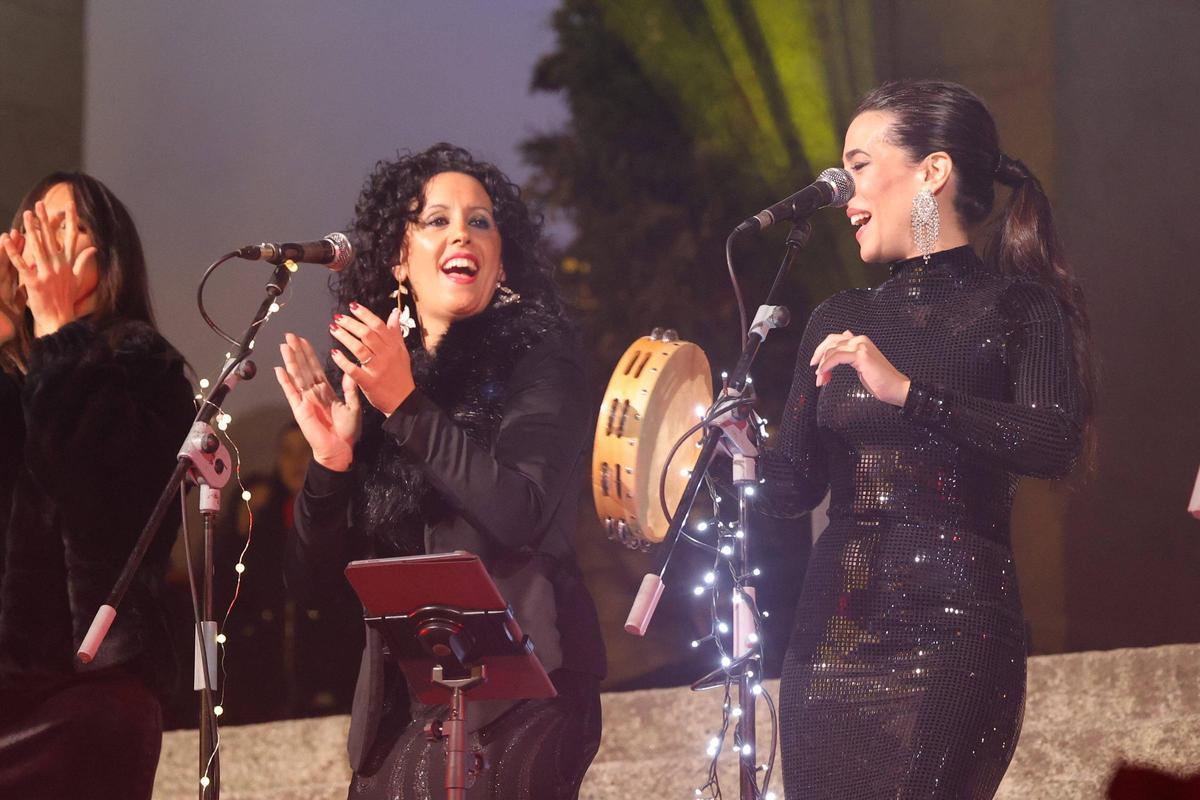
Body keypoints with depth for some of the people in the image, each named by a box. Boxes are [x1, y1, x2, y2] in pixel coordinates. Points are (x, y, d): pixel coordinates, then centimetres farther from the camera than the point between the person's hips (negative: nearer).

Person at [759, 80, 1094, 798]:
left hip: (950, 637, -6)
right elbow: (798, 483, 14)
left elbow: (1056, 444, -17)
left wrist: (907, 393, -21)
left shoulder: (1017, 307, 0)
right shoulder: (841, 321, 17)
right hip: (830, 637, 6)